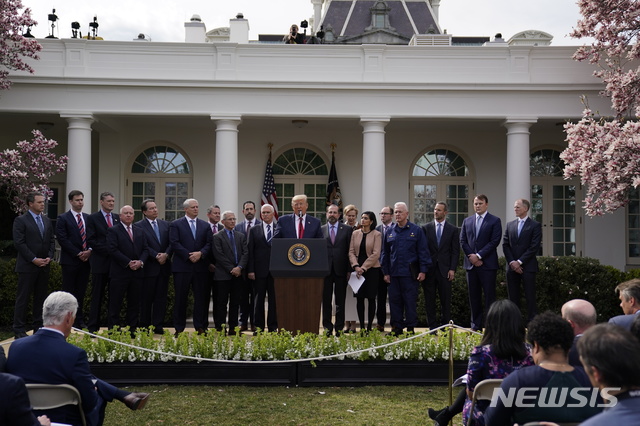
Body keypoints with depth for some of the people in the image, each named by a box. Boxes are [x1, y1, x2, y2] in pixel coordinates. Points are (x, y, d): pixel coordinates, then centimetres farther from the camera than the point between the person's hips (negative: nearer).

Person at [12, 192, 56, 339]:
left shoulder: (46, 220, 13)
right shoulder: (21, 220, -5)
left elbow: (51, 241, 14)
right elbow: (19, 243, -11)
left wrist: (49, 257, -1)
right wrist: (34, 259, -14)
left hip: (44, 266, 6)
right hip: (27, 266, -6)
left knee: (41, 297, 9)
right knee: (23, 298, -1)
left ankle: (39, 327, 17)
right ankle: (19, 330, 5)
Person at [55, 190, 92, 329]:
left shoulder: (88, 218, 14)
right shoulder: (63, 218, -1)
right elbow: (62, 239, -9)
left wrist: (89, 250, -6)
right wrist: (78, 253, -13)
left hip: (85, 260, 4)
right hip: (70, 260, -4)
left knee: (81, 292, 8)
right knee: (69, 292, 0)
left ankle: (79, 320, 14)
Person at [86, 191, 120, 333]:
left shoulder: (117, 218, 13)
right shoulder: (93, 218, 1)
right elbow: (91, 240, -7)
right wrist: (108, 249, -14)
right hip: (100, 262, -4)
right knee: (97, 296, 1)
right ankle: (93, 326, 8)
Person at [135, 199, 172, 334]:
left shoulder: (165, 224, 13)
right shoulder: (138, 226, -2)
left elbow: (171, 242, 7)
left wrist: (166, 255, -10)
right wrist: (156, 256, -16)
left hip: (164, 266, 4)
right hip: (149, 267, -4)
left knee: (161, 297, 5)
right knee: (146, 298, 2)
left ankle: (158, 325, 11)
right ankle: (145, 326, 10)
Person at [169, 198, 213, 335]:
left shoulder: (205, 225, 13)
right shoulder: (175, 225, 4)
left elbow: (209, 243, 6)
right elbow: (174, 243, -6)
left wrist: (201, 253, -13)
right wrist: (189, 256, -14)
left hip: (201, 267, 3)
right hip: (182, 267, -3)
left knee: (201, 298, 4)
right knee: (181, 298, 3)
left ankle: (201, 327, 12)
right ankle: (179, 328, 10)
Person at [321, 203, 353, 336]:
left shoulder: (347, 229, 5)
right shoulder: (320, 230, 8)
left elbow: (350, 251, 2)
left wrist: (349, 270, -4)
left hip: (340, 270, -1)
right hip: (325, 270, 1)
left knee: (340, 301, 4)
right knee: (326, 301, 5)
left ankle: (339, 327, 12)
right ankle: (327, 327, 14)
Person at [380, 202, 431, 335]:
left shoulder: (416, 230, 1)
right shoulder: (390, 232, 11)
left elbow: (423, 252, -1)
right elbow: (385, 253, 15)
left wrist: (423, 270, -7)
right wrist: (386, 272, 9)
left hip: (410, 274, -4)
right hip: (394, 274, 4)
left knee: (410, 302, 1)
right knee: (394, 302, 6)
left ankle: (411, 328, 9)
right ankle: (396, 328, 14)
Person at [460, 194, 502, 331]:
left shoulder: (495, 221, 0)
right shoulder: (467, 221, 14)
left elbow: (494, 241, -8)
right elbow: (463, 241, 9)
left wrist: (479, 255, -13)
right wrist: (471, 257, -5)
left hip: (488, 264, -4)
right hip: (471, 263, 4)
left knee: (489, 295, -2)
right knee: (474, 296, 8)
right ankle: (476, 324, 15)